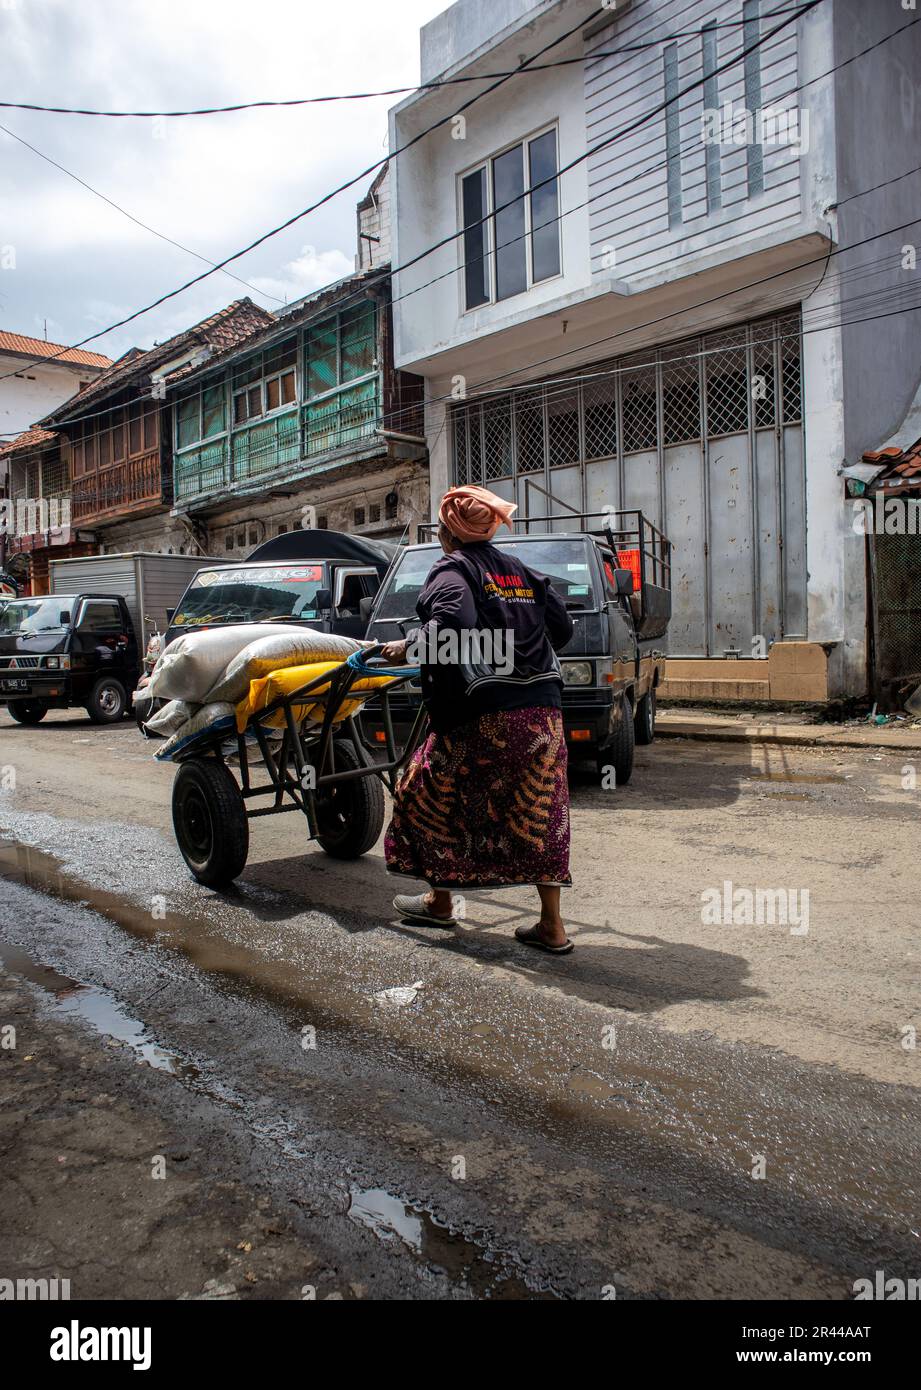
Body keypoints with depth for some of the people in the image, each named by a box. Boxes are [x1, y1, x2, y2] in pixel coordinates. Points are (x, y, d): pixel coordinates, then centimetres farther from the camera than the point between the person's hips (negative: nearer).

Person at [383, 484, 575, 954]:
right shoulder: (519, 571, 17)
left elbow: (453, 622, -23)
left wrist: (408, 646, -8)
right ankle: (552, 926, 13)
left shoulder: (451, 570, -3)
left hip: (485, 716, -6)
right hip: (543, 712, 6)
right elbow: (561, 625, 16)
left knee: (434, 795, 14)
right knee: (539, 813, 11)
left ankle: (439, 902, 27)